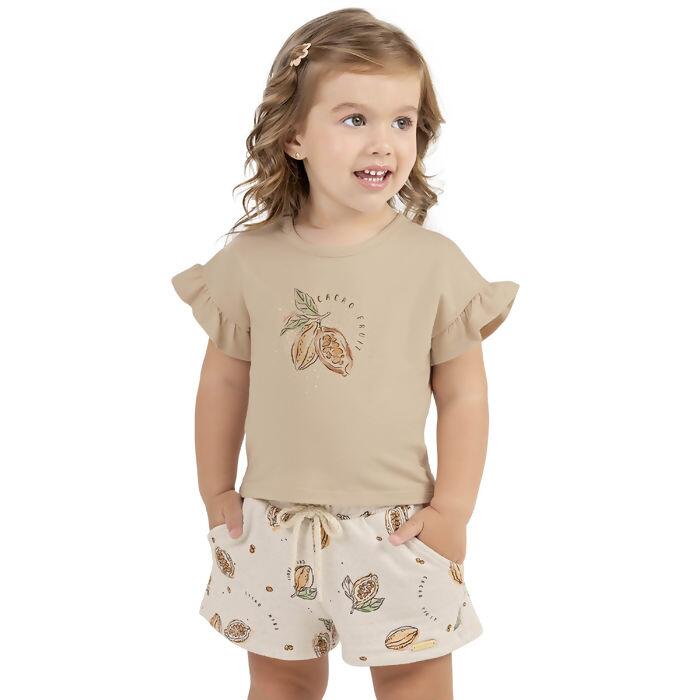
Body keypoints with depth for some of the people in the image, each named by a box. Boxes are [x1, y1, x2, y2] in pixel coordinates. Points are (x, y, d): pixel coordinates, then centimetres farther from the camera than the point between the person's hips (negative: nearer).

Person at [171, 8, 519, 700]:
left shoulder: (435, 262, -9)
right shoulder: (250, 261, -4)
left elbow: (463, 394, -4)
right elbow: (225, 379, 5)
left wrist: (453, 508, -7)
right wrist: (215, 491, 8)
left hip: (397, 532, -2)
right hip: (273, 530, 2)